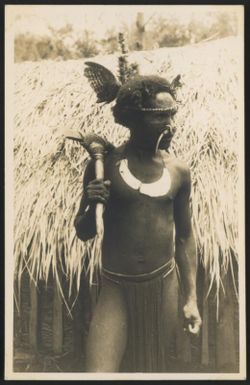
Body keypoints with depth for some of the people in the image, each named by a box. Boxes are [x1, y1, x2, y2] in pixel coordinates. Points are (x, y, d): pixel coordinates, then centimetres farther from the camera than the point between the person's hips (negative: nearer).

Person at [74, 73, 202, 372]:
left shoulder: (179, 172, 0)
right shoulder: (104, 166, -6)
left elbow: (185, 236, 9)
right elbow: (83, 233, 2)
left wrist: (191, 297, 7)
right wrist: (92, 207, -19)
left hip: (163, 285, 2)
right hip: (115, 288, -2)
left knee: (156, 370, 15)